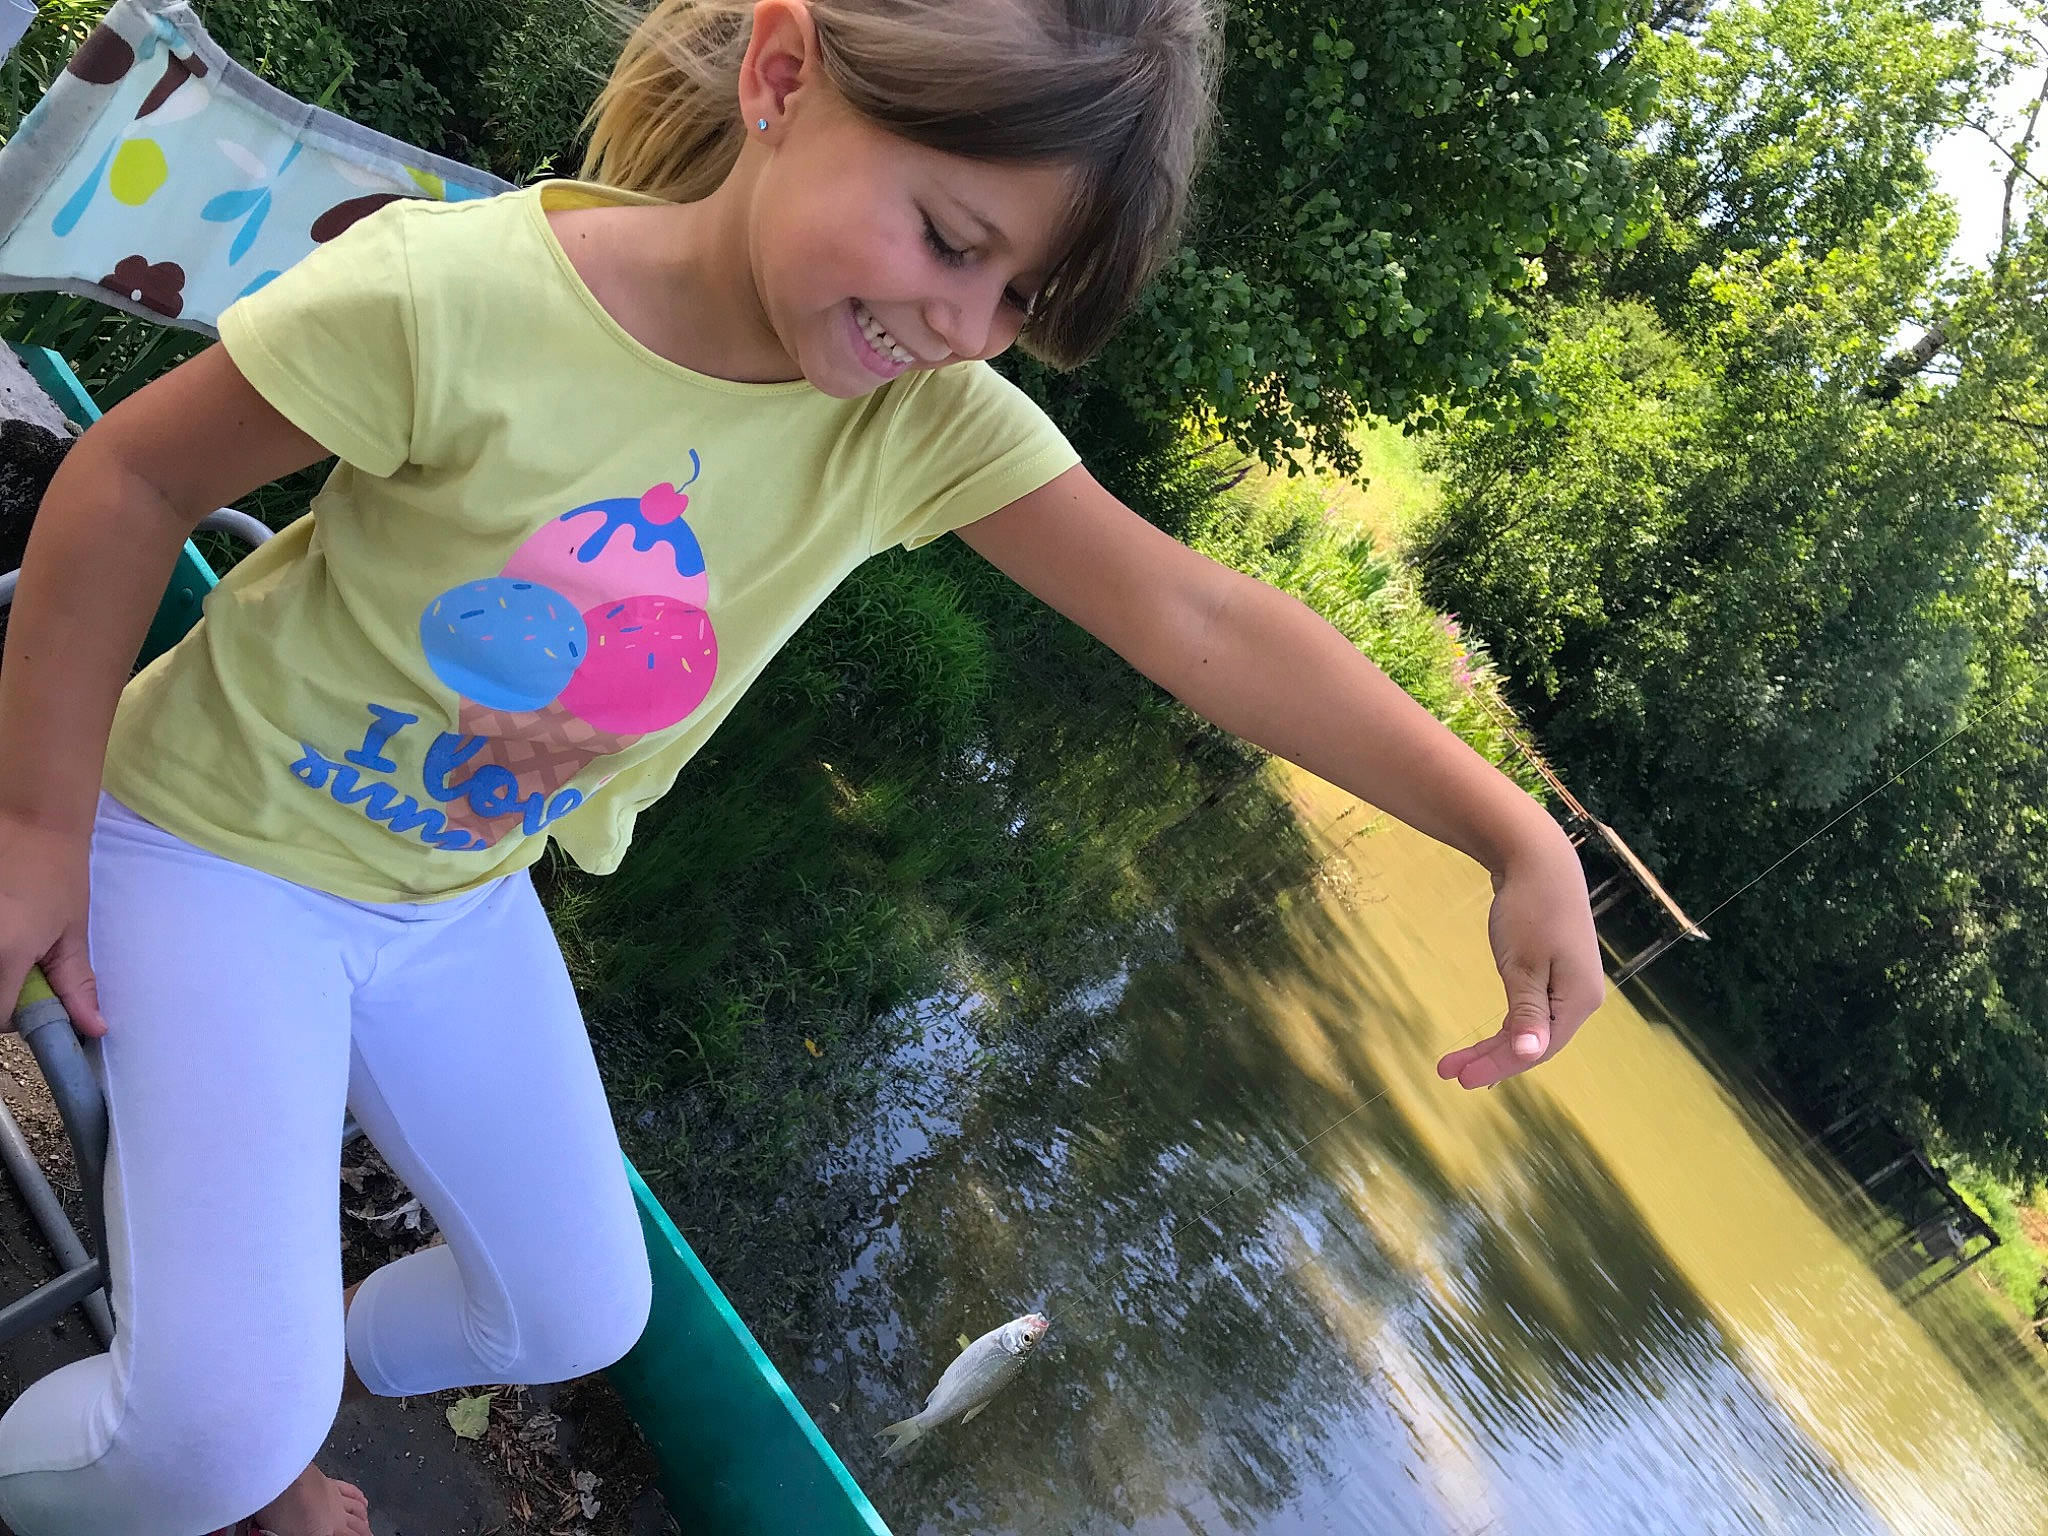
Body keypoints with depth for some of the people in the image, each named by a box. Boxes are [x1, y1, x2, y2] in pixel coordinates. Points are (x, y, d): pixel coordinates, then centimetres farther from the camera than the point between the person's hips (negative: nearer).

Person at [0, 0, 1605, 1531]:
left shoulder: (930, 420, -19)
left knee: (579, 1314, 13)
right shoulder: (456, 295, -32)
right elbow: (132, 480, -19)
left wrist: (1520, 839, -26)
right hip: (219, 841, -4)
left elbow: (1203, 620, -22)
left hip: (453, 893, 5)